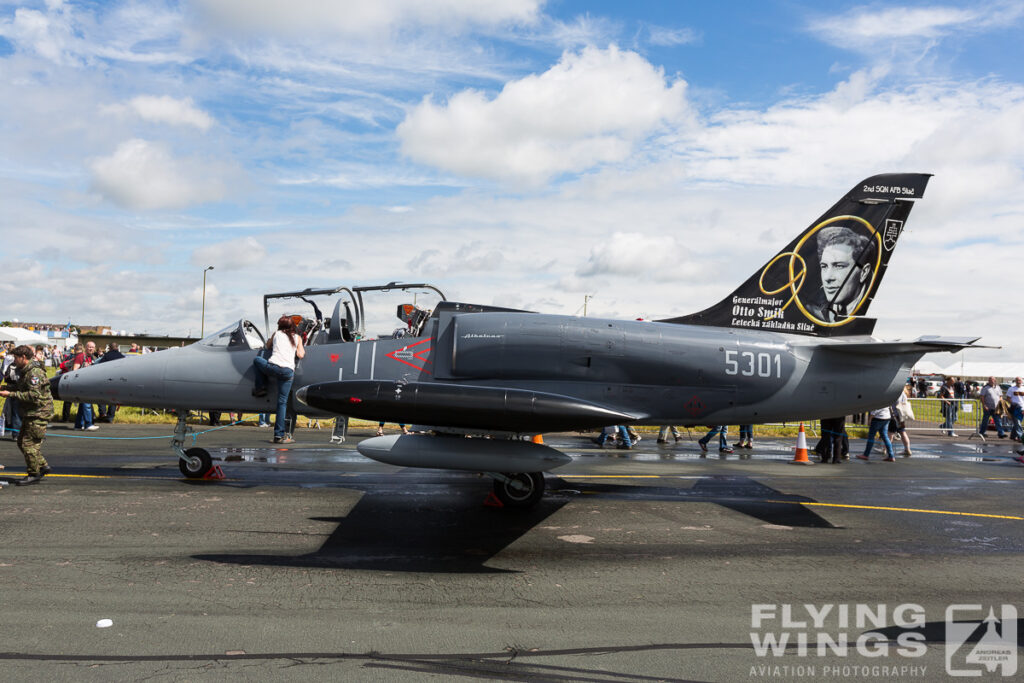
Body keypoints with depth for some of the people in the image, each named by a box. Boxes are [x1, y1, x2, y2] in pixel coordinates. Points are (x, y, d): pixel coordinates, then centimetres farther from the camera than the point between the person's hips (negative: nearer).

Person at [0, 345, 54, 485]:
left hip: (38, 413, -11)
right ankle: (43, 466, 23)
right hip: (29, 413, 11)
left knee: (29, 444, -6)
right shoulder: (25, 371, 15)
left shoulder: (34, 372, -18)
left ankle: (34, 474, 3)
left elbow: (34, 395, -25)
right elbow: (22, 390, 24)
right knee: (22, 442, 15)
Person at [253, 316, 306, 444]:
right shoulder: (297, 338, 18)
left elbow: (268, 346, 34)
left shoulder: (277, 334, 18)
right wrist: (302, 348, 30)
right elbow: (300, 355, 10)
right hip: (288, 371, 1)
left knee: (257, 360, 33)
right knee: (282, 402, 5)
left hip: (273, 367, -1)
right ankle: (279, 435, 1)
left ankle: (261, 388, 27)